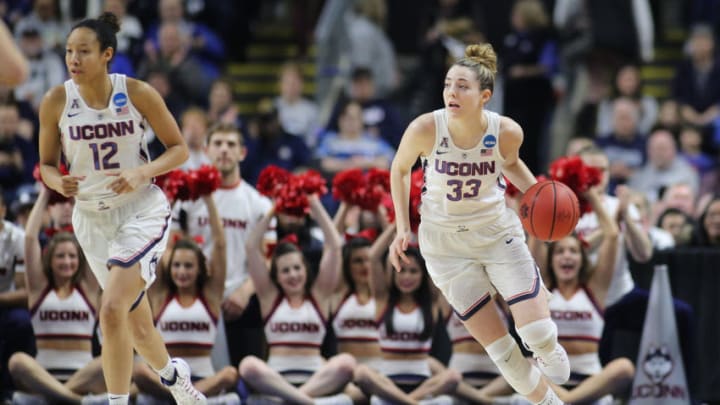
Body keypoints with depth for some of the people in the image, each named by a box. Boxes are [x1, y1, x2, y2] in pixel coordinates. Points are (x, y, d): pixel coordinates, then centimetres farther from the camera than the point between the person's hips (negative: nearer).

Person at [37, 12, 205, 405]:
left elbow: (179, 149, -4)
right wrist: (58, 182, -18)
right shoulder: (56, 102, -8)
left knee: (112, 309, -23)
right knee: (136, 322, 15)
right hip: (92, 219, 4)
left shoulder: (138, 93, -14)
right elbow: (46, 164, 5)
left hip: (141, 210, -4)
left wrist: (142, 173, -22)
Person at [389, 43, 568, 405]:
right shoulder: (425, 129, -22)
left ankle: (549, 354, 29)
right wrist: (403, 229, -6)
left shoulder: (506, 132, -18)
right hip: (446, 245, -1)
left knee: (538, 331, -9)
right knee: (499, 347, 0)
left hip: (499, 232, 1)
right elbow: (400, 169, -2)